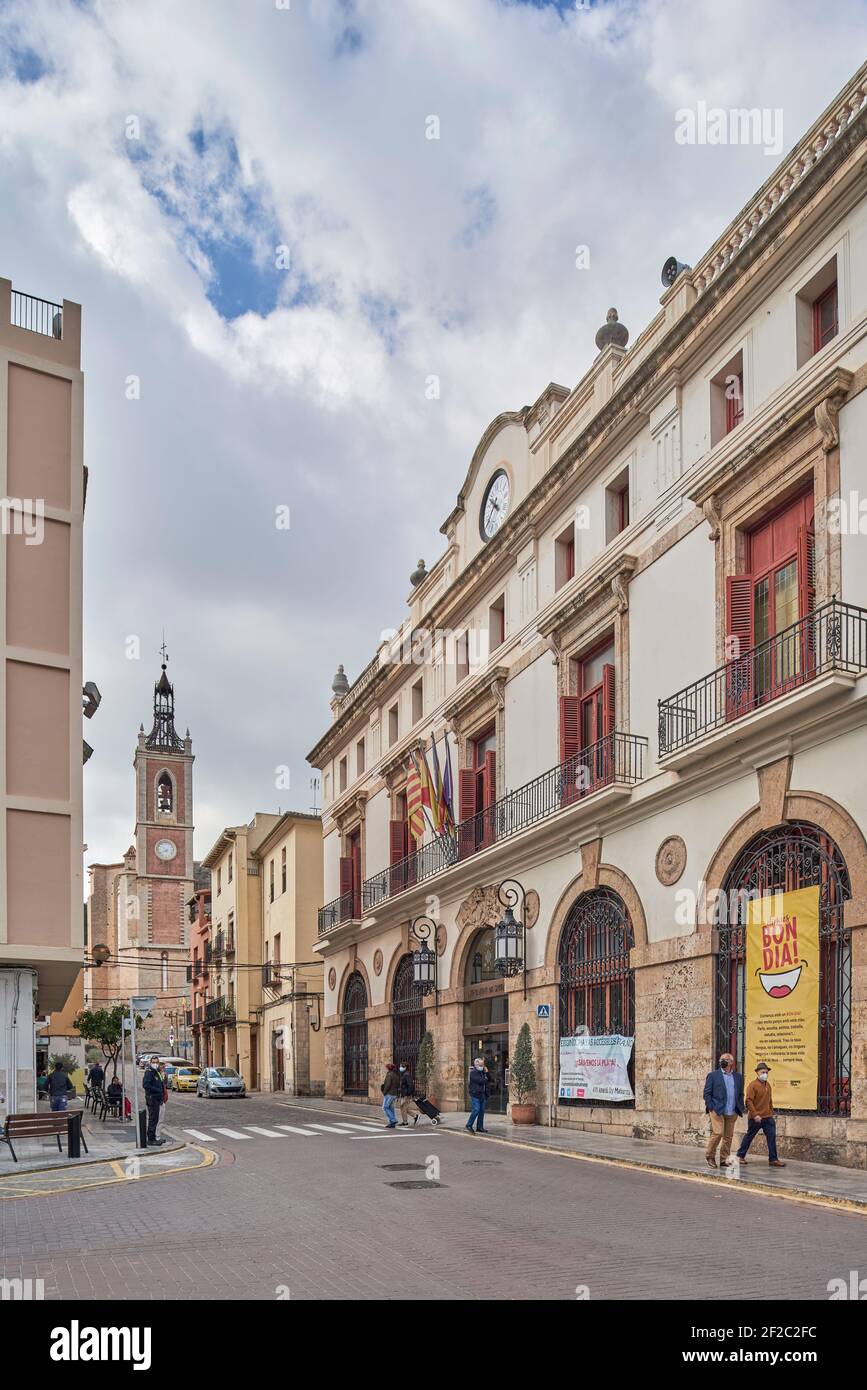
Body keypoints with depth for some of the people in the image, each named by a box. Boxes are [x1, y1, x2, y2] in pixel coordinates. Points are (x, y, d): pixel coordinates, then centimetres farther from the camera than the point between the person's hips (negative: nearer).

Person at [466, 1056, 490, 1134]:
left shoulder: (483, 1072, 19)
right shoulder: (473, 1072, -7)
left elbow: (488, 1080, 16)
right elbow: (480, 1080, -19)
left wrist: (487, 1073, 2)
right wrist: (486, 1080, 0)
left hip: (483, 1094, 8)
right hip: (475, 1094, -8)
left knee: (482, 1111, 6)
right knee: (476, 1110, -13)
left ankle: (480, 1127, 10)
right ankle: (469, 1125, 0)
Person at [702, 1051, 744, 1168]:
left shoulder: (738, 1077, 13)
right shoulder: (713, 1075, 3)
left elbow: (741, 1094, 18)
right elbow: (707, 1093, 1)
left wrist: (740, 1109, 8)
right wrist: (711, 1108, -8)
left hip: (732, 1113, 4)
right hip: (717, 1111, -4)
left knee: (728, 1136, 5)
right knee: (718, 1133, -13)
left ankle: (724, 1160, 15)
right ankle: (710, 1156, 5)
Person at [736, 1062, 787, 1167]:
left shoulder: (768, 1085, 11)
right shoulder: (753, 1085, -12)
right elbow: (749, 1101, -18)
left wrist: (771, 1113, 16)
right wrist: (755, 1115, -22)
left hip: (767, 1117, 6)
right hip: (756, 1118, -6)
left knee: (772, 1136, -3)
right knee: (749, 1136, 7)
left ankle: (773, 1159, 0)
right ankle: (741, 1156, 22)